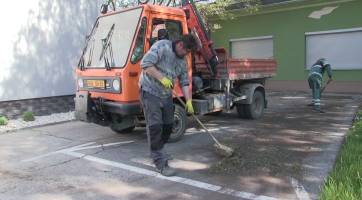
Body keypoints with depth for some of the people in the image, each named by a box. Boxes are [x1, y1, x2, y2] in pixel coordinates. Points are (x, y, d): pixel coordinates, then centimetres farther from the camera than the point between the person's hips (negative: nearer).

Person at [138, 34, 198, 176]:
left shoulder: (183, 60, 9)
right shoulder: (162, 46, -13)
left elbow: (184, 82, 9)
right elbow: (145, 63, -21)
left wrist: (188, 101, 0)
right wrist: (162, 78, -23)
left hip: (166, 95, 8)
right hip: (150, 92, -8)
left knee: (168, 125, 12)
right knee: (155, 126, -10)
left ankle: (158, 151, 35)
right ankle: (160, 163, -6)